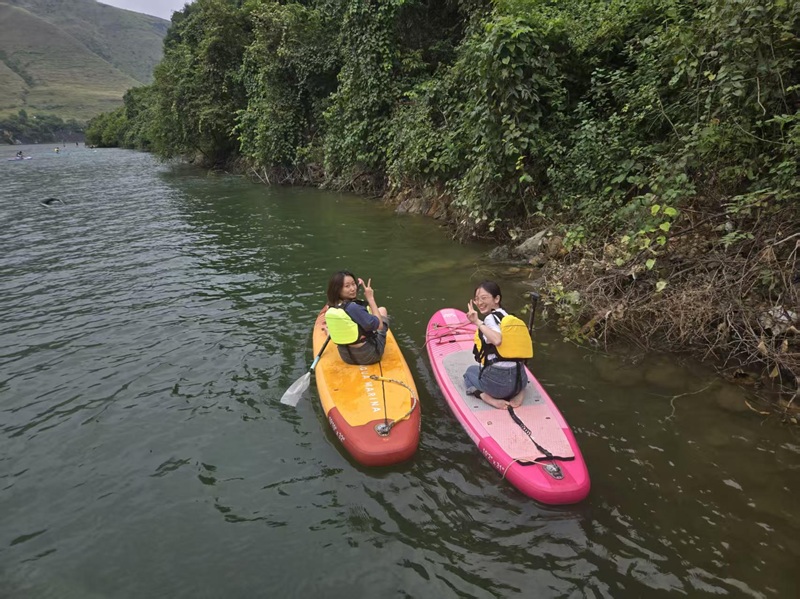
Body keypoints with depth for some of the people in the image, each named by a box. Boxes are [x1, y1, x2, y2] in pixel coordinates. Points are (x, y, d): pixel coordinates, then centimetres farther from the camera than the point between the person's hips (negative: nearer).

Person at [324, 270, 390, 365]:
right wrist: (370, 298, -16)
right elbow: (379, 325, -21)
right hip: (368, 356, -6)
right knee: (382, 310, 18)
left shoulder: (330, 309, -8)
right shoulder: (353, 308, -31)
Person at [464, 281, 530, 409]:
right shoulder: (508, 316, 12)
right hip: (520, 380, 6)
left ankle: (487, 397, -1)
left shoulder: (490, 318, -11)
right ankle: (519, 393, 11)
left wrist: (478, 322, -24)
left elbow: (497, 340, -30)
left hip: (497, 381, -6)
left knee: (470, 372, 29)